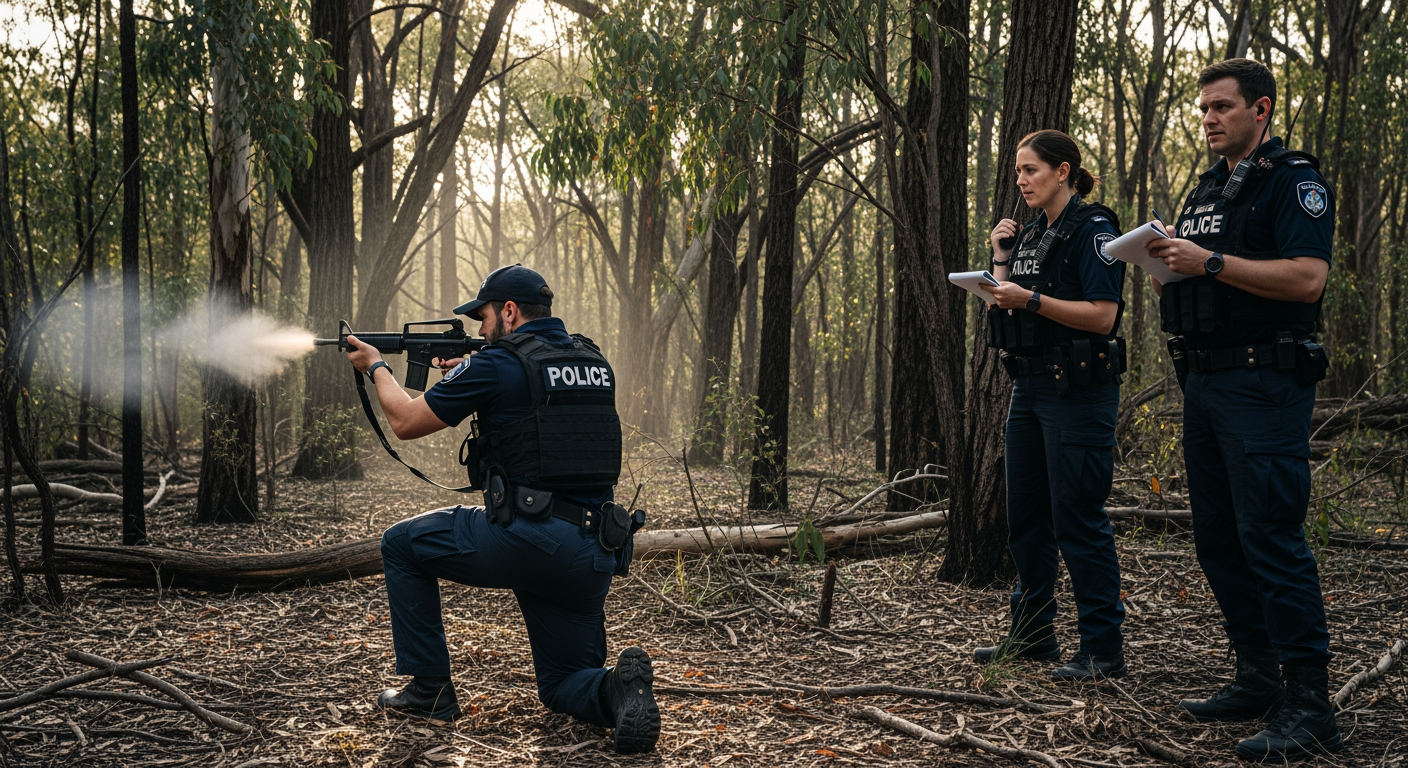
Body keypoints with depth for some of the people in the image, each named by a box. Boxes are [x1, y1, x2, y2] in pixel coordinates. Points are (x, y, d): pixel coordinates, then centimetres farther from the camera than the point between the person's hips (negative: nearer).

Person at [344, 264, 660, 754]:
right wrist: (464, 373, 31)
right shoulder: (594, 363, 14)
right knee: (562, 687, 21)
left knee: (402, 545, 19)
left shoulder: (497, 365, -5)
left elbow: (407, 422, 5)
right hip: (594, 557, 6)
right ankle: (619, 688, -13)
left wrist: (377, 367, 23)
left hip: (522, 543, -6)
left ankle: (429, 690, 19)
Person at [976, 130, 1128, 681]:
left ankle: (1103, 649, 1)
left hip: (1078, 389, -9)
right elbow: (1002, 314, 15)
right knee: (1025, 516, 13)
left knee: (1078, 519, -7)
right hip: (1029, 387, 9)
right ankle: (1032, 634, 24)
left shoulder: (1092, 228, -8)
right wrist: (1001, 261, 5)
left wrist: (1032, 299, -22)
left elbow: (1102, 315, -17)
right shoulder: (1028, 235, 15)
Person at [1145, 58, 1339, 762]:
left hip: (1263, 382, -9)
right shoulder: (1204, 190, 21)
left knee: (1271, 535, -12)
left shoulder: (1294, 180, -4)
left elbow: (1306, 278, -19)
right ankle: (1258, 678, 20)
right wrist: (1165, 266, 4)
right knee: (1218, 539, 11)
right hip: (1202, 383, 9)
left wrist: (1210, 262, -20)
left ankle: (1308, 705, -9)